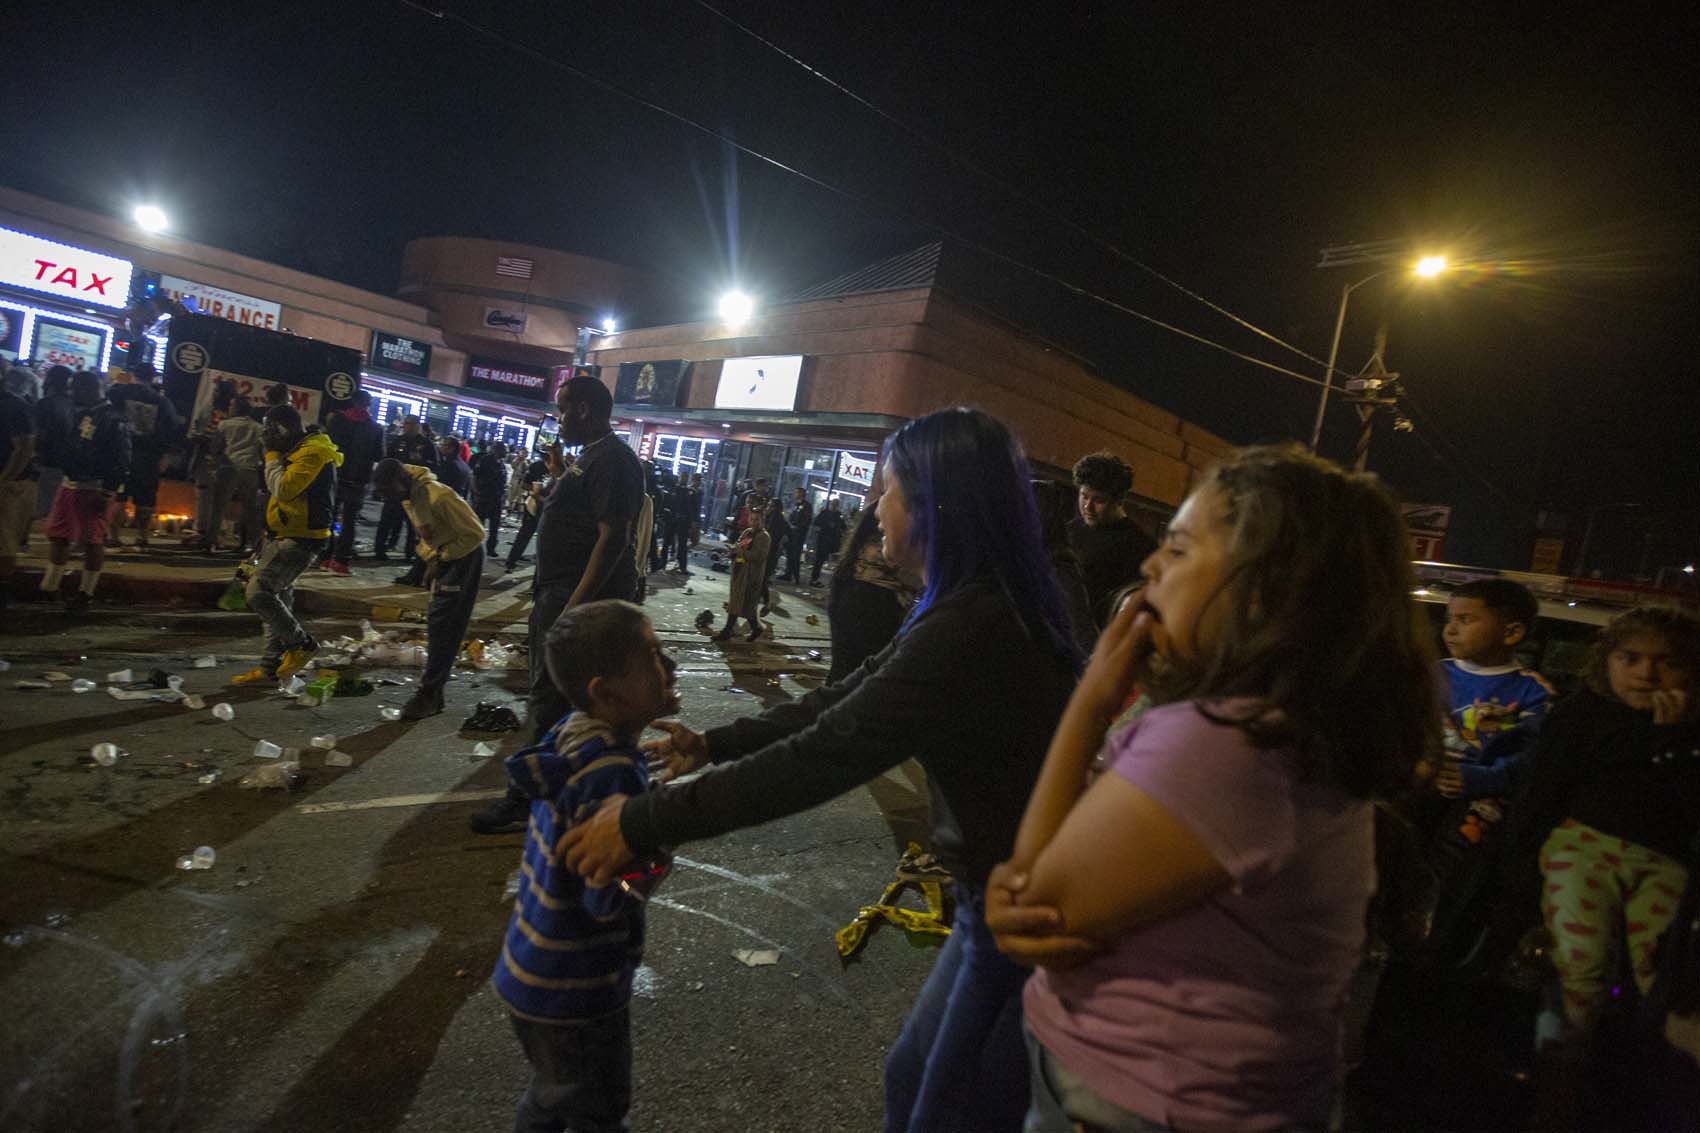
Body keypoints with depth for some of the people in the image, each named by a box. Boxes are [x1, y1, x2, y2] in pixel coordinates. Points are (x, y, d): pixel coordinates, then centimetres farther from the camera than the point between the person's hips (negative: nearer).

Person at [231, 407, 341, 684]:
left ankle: (302, 644, -2)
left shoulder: (312, 452, -17)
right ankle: (270, 667, 22)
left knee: (258, 592, -17)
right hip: (286, 537, 11)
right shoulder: (299, 449, 17)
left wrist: (273, 456, -14)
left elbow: (284, 489, -25)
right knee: (278, 600, 14)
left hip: (300, 540, -11)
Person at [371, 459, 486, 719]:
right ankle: (433, 691, 24)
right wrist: (430, 559, 1)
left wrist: (441, 558, -17)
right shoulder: (409, 496, 2)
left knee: (442, 624, -10)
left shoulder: (438, 497, -27)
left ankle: (429, 692, -6)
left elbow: (475, 533, -23)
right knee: (438, 623, 13)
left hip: (464, 556, -9)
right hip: (443, 558, 9)